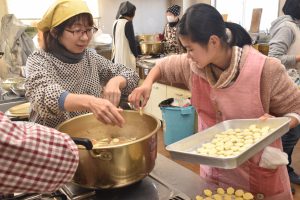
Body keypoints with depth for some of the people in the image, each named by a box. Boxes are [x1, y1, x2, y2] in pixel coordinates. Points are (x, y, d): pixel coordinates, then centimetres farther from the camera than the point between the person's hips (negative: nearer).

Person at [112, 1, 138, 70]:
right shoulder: (127, 23, -13)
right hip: (126, 56, -8)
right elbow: (132, 40, -10)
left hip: (116, 55, 8)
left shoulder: (115, 23, 9)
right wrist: (136, 55, 1)